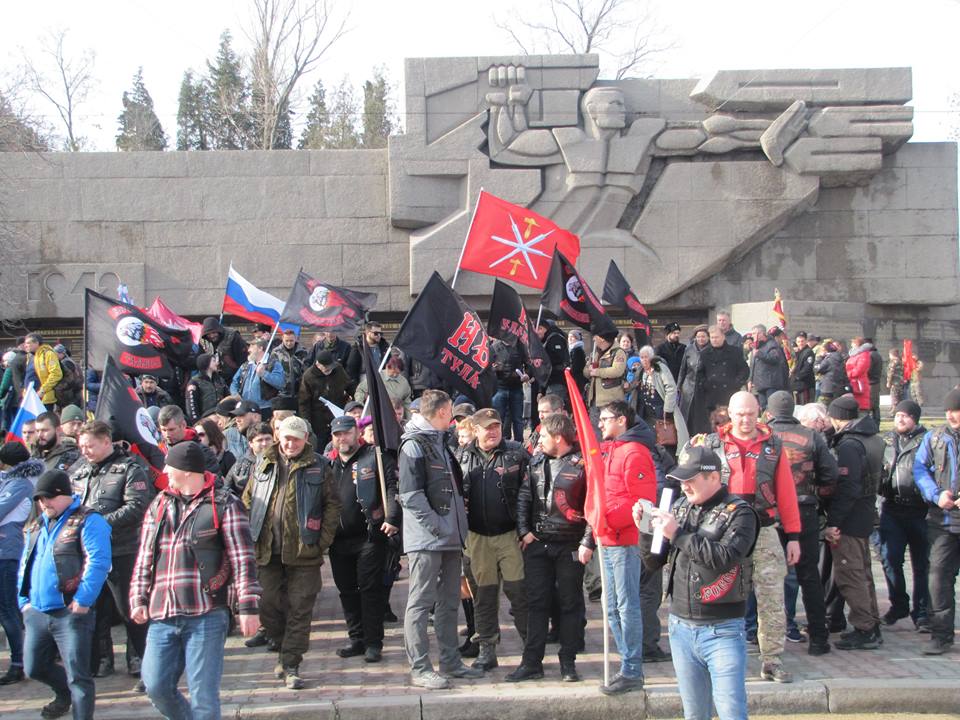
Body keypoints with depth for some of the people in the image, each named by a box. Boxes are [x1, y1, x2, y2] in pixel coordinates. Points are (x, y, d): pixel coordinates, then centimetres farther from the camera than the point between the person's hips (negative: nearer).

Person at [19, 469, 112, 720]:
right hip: (36, 613, 8)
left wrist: (83, 600, -21)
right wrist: (24, 600, 13)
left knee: (77, 675, -6)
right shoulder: (35, 527, 18)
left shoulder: (87, 521, -8)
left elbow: (98, 563, -18)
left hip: (71, 613, -8)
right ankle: (64, 695, 45)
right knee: (34, 668, 18)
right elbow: (25, 565, 25)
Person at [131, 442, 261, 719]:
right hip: (162, 615, 5)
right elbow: (144, 557, 20)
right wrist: (139, 598, 10)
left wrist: (247, 607, -11)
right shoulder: (159, 505, 16)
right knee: (156, 686, 3)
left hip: (206, 615, -5)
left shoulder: (223, 505, -1)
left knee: (203, 693, -4)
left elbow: (243, 559, -5)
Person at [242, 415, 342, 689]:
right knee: (268, 607, 7)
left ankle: (291, 665, 6)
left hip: (303, 552, -3)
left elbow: (332, 504, 1)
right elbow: (247, 501, 14)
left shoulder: (318, 466, 0)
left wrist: (323, 540, -6)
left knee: (299, 610, -1)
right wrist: (252, 537, 5)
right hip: (267, 551, 3)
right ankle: (287, 650, 30)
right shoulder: (263, 464, 9)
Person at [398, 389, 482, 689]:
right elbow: (410, 495, -18)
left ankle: (450, 662, 21)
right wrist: (437, 526, -18)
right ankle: (420, 668, -1)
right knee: (421, 603, -4)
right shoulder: (414, 445, -11)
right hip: (426, 539, -9)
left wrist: (457, 527, 13)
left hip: (450, 538, 9)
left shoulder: (440, 442, 18)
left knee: (448, 601, 13)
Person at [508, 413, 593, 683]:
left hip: (570, 546, -5)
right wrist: (524, 530, 3)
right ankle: (532, 663, 10)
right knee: (536, 603, 5)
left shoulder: (582, 464, -8)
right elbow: (523, 497, 13)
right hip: (537, 543, 5)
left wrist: (588, 542, -14)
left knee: (570, 604, 5)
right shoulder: (537, 462, 11)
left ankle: (568, 663, 14)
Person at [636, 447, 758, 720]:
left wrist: (678, 534, -20)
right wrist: (646, 531, -7)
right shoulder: (679, 507, 7)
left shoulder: (739, 512, -8)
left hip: (722, 631, -5)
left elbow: (725, 558, -24)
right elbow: (654, 562, 11)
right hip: (680, 626, 5)